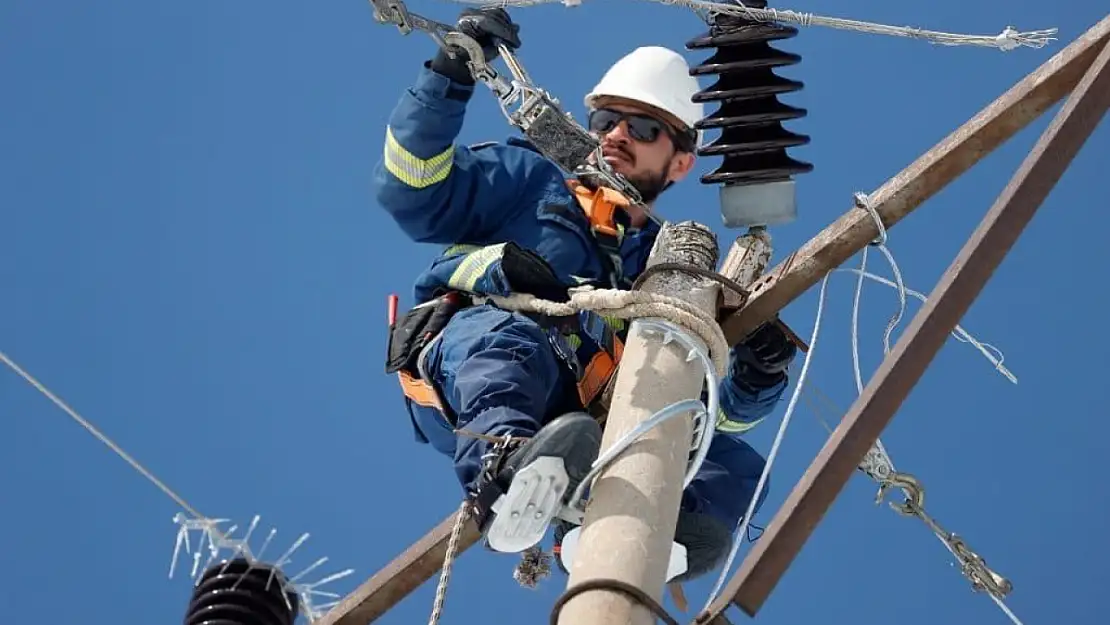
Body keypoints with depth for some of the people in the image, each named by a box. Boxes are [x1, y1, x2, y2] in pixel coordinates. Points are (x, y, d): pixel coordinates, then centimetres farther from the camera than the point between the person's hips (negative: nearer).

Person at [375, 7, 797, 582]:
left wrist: (755, 381, -2)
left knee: (738, 467, -15)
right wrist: (450, 75, 1)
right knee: (508, 334, -36)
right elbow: (413, 192, 9)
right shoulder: (529, 181, 26)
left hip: (577, 427, 3)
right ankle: (503, 466, -65)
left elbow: (715, 410, 21)